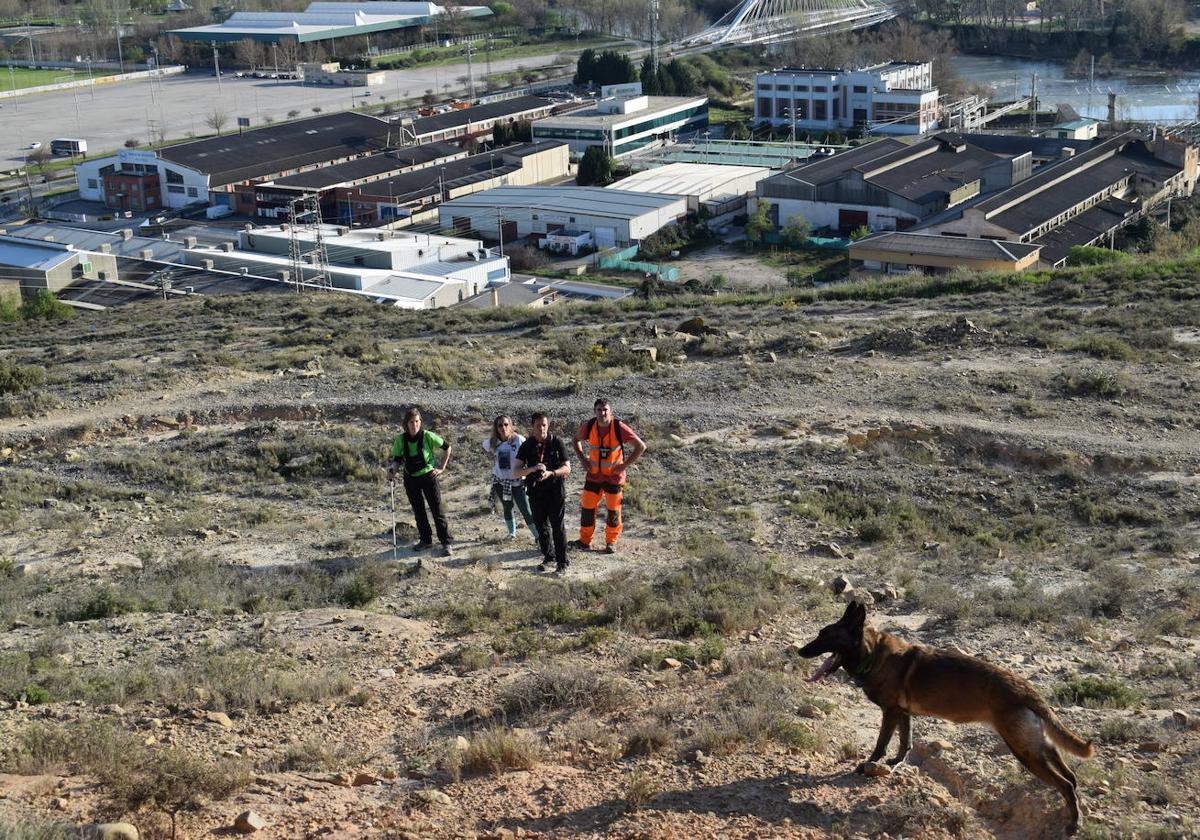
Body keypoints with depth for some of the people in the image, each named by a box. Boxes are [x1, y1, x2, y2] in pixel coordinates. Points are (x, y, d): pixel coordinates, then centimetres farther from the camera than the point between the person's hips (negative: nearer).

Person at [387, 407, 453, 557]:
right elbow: (397, 459, 0)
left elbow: (447, 447, -3)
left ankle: (446, 543, 2)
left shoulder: (427, 436, -17)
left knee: (437, 510, -3)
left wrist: (442, 467, -3)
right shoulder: (401, 440, -9)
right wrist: (393, 469, -22)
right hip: (411, 479, 4)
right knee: (418, 511, 14)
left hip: (428, 476, -3)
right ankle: (426, 540, 29)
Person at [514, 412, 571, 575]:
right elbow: (516, 472, -5)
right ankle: (548, 557, 31)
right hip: (536, 492, 3)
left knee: (558, 527, -2)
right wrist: (533, 469, -24)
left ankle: (562, 563, 5)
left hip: (555, 490, -3)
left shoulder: (557, 442, -6)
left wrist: (551, 473, -25)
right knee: (541, 527, 13)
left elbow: (567, 468, -6)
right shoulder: (527, 446, 0)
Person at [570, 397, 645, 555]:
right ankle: (585, 540, 18)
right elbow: (575, 440, 13)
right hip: (594, 475, 3)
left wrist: (624, 465, -16)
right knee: (587, 507, 4)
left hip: (614, 476, -3)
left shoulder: (619, 428, -19)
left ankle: (611, 542, 21)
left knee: (613, 510, 6)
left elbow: (641, 446, -15)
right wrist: (583, 459, 1)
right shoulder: (589, 426, -9)